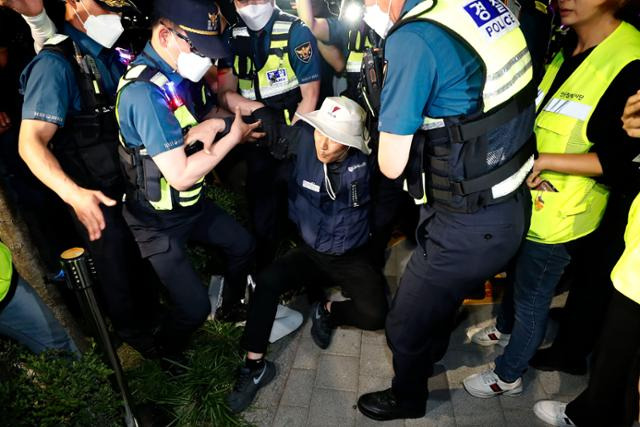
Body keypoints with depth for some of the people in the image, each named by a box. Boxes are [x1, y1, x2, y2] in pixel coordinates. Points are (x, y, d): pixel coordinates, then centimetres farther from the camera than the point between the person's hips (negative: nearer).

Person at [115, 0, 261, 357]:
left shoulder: (182, 72, -5)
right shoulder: (145, 91, -30)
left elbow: (211, 110, 9)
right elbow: (180, 176, -31)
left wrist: (210, 124, -16)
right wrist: (232, 138, -22)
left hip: (192, 204, 8)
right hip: (160, 220, -8)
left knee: (243, 245, 20)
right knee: (195, 308, -6)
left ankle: (232, 307, 48)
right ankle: (162, 356, 28)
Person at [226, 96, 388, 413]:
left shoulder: (365, 160, -16)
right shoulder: (304, 140, -13)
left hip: (352, 258, -1)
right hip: (311, 252, 1)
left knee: (376, 316, -21)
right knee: (268, 281, -23)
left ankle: (327, 312, 12)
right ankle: (255, 364, -7)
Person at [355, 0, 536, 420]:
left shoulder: (412, 39, -23)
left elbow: (392, 165, -17)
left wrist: (396, 126, 2)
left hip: (470, 228, -8)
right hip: (514, 206, 8)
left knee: (405, 324, 17)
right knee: (443, 291, 33)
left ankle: (407, 399, 45)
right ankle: (431, 351, 61)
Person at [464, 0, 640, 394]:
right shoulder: (565, 47, 2)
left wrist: (545, 160, -20)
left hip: (558, 215, -7)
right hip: (526, 199, 7)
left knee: (532, 299, 11)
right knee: (516, 271, 28)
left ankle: (508, 376, 34)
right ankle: (506, 327, 55)